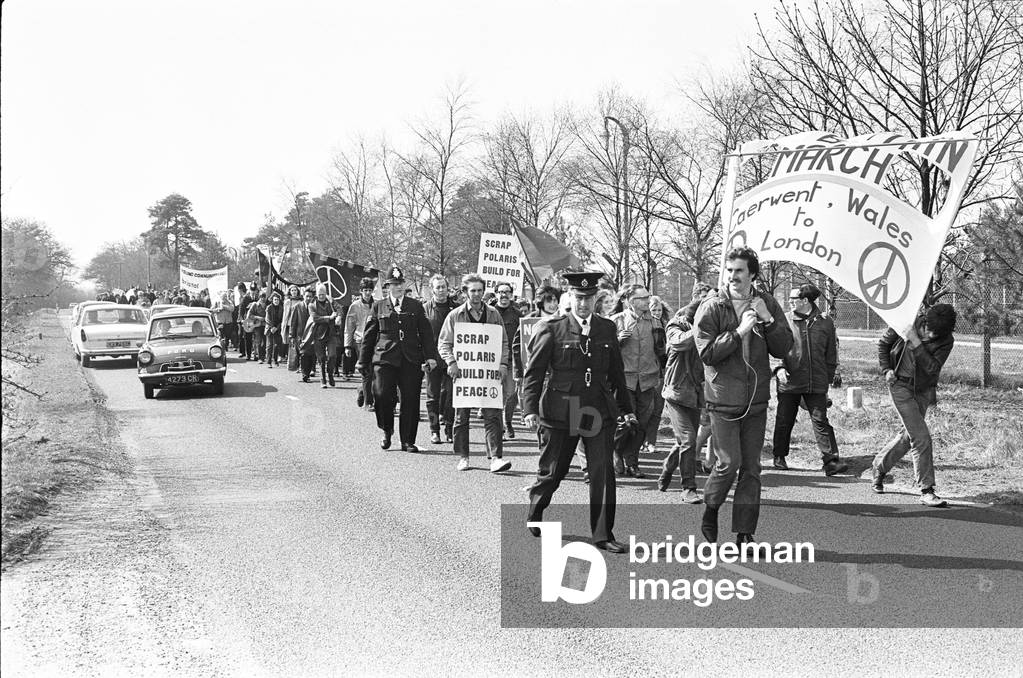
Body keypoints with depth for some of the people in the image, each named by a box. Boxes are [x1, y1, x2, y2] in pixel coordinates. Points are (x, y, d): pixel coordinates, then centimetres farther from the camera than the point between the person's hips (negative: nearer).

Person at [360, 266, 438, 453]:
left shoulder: (416, 306, 10)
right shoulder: (378, 306, 9)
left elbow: (426, 333, 8)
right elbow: (369, 336, 11)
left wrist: (430, 356, -2)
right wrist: (364, 361, 10)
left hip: (411, 360, 1)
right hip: (385, 358, -1)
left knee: (410, 401, -1)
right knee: (382, 395, -12)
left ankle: (408, 441, 9)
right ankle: (387, 431, 15)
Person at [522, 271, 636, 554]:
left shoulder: (607, 329, 11)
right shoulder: (551, 329, -2)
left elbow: (616, 372, 18)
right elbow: (534, 372, -4)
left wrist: (626, 408, 17)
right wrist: (530, 409, -12)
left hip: (599, 411, 3)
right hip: (561, 411, -3)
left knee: (603, 473, -4)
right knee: (552, 471, 7)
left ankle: (603, 534, 3)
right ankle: (535, 515, 35)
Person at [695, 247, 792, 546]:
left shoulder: (767, 305, 6)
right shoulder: (711, 308, -5)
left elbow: (784, 348, 2)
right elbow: (707, 353, -13)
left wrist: (767, 320, -12)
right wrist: (739, 332, -19)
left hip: (756, 400, 4)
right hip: (723, 399, -3)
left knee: (751, 468, 5)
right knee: (730, 461, -9)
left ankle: (744, 532, 12)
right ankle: (711, 508, 19)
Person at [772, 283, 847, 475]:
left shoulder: (825, 323, 4)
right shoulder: (784, 320, 2)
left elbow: (831, 355, 12)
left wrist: (828, 380, 10)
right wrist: (779, 368, -12)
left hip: (816, 384, 0)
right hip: (789, 382, 0)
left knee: (821, 421, -5)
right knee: (784, 421, 8)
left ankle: (831, 461, -7)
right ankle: (779, 457, 25)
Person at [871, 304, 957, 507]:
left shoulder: (946, 341, -12)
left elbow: (933, 367, -24)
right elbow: (883, 344, 4)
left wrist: (917, 344, -30)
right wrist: (886, 369, -6)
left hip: (923, 391, 4)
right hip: (901, 385, -4)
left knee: (909, 436, 16)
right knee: (921, 438, -12)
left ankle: (879, 465, 43)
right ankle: (926, 490, -8)